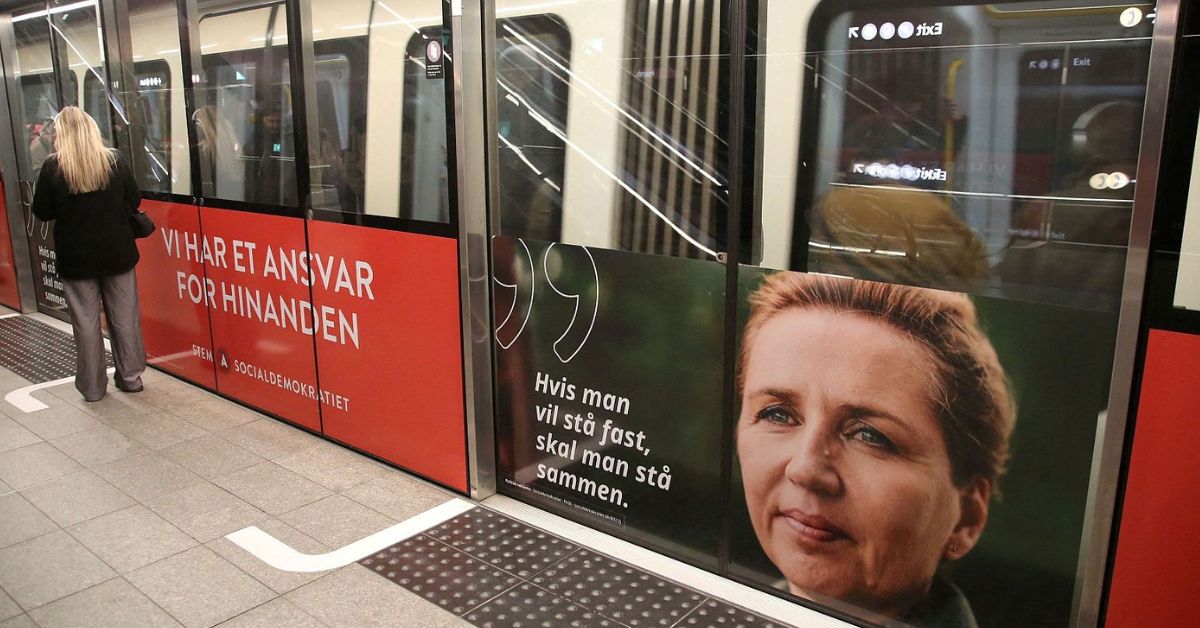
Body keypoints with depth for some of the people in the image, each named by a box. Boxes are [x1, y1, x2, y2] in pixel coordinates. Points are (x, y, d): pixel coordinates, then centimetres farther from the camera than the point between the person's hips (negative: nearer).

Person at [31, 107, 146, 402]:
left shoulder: (53, 167, -10)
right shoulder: (115, 161, -6)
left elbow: (42, 212, -4)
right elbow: (134, 201, 2)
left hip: (76, 257, -1)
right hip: (117, 254, 1)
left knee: (86, 322, 8)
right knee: (124, 317, 12)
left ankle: (92, 386, 16)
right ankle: (130, 377, 21)